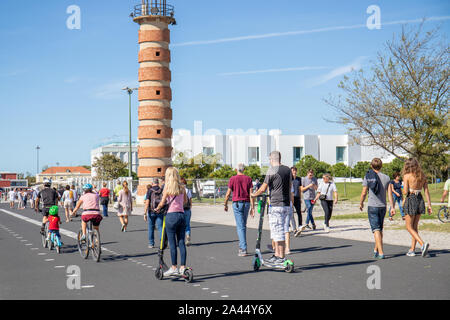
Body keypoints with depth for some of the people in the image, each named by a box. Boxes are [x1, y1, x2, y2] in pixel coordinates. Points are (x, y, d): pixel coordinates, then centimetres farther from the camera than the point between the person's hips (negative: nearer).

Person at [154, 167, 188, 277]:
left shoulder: (167, 188, -7)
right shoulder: (182, 188, 7)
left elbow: (162, 203, -6)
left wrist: (157, 209, 13)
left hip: (171, 215, -5)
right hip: (182, 215, 5)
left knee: (172, 243, 1)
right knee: (181, 242, 7)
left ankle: (174, 268, 5)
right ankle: (183, 267, 8)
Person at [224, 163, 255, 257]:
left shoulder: (232, 179, -4)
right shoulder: (248, 179, 3)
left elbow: (228, 194, -2)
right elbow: (251, 194, -2)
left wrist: (225, 205, 12)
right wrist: (252, 207, 0)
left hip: (237, 203, -3)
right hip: (246, 203, 4)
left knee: (240, 226, -6)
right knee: (243, 225, 17)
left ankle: (244, 249, -13)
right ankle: (241, 246, 24)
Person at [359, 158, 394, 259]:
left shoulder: (367, 177, -3)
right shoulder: (386, 178, 2)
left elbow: (364, 193, -2)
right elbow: (389, 194, -1)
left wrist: (361, 203, 15)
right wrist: (392, 207, 2)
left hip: (372, 206, -3)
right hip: (383, 206, 3)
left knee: (376, 230, -6)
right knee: (380, 229, 17)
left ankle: (381, 253, -14)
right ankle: (376, 250, 28)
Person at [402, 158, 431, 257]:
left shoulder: (407, 176, -10)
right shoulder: (422, 176, 6)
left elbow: (405, 192, -13)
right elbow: (426, 191, 4)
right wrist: (429, 204, 6)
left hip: (411, 200, -6)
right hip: (420, 200, 6)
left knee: (409, 227, 3)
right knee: (415, 226, 15)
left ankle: (423, 244, -17)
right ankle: (412, 250, 18)